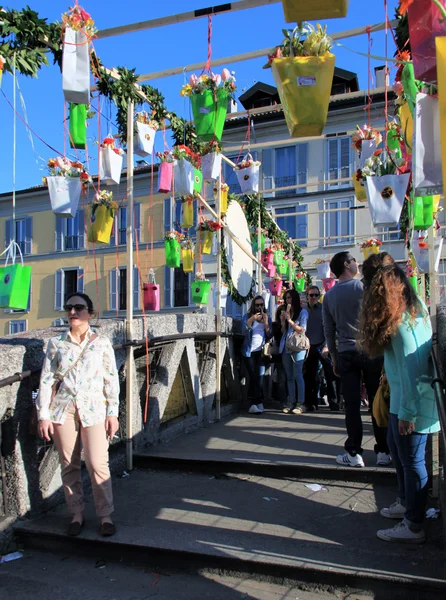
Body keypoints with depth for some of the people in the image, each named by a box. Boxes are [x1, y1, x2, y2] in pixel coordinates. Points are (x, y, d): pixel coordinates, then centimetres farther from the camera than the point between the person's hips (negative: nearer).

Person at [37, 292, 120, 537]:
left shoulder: (101, 343, 4)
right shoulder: (56, 344, 6)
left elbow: (111, 380, 3)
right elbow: (46, 380, 5)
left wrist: (112, 413, -1)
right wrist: (43, 415, 0)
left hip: (93, 409, -2)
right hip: (63, 409, 2)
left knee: (98, 464, -7)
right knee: (69, 464, 8)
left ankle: (105, 515, 9)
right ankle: (76, 514, 23)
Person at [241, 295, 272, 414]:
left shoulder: (267, 317, 9)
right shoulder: (247, 316, 1)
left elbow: (270, 335, 1)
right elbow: (244, 331, -14)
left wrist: (266, 322, -13)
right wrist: (251, 320, -28)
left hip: (261, 351, 2)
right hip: (249, 351, -2)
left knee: (260, 376, -4)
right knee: (254, 377, -5)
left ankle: (256, 403, 3)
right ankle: (258, 403, -4)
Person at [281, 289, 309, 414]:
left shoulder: (302, 312, 2)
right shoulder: (286, 312, 19)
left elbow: (302, 330, -6)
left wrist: (289, 320, -9)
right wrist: (283, 321, 2)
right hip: (286, 347, 6)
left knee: (297, 375, -11)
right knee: (289, 376, 5)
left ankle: (300, 403, -9)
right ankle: (291, 402, 7)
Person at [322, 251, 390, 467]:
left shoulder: (329, 296, 6)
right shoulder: (365, 287, -6)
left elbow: (329, 331, 9)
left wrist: (334, 358, 16)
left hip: (345, 354, 3)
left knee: (352, 405, 4)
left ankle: (354, 453, 7)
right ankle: (383, 451, 14)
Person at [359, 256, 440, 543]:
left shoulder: (401, 320, -22)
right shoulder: (414, 307, 6)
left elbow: (411, 368, -23)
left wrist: (408, 412, -19)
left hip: (411, 401, -10)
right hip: (401, 399, 10)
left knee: (412, 460, 3)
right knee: (396, 448, 23)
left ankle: (413, 527, 17)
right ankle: (406, 503, 41)